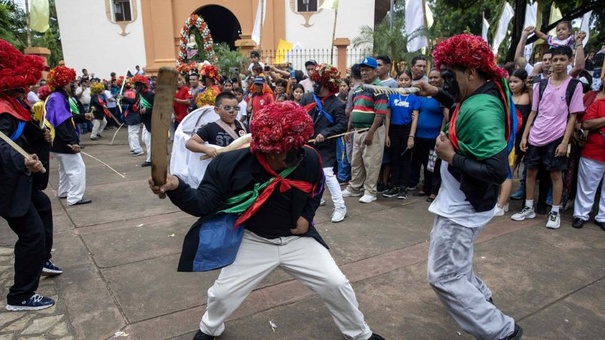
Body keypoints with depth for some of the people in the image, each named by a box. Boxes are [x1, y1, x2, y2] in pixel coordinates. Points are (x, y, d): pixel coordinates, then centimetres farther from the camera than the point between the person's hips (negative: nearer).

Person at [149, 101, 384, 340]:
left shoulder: (309, 159, -18)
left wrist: (307, 216, -7)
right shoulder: (232, 164, -26)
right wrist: (177, 187, -41)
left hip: (297, 238, 2)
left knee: (337, 284, 4)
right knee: (222, 293, 4)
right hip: (254, 242, -1)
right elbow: (204, 203, -23)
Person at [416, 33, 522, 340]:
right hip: (459, 200, 10)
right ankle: (480, 296, 50)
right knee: (453, 259, 31)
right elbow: (463, 111, 27)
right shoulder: (481, 96, 1)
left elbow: (497, 171, -34)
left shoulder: (482, 110, -29)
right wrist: (436, 94, 15)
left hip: (463, 206, -10)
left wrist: (451, 157, -26)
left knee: (443, 277, -3)